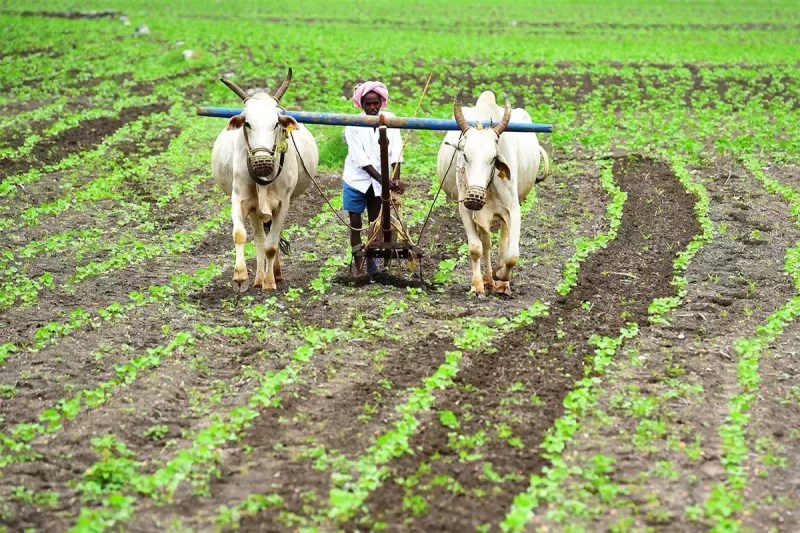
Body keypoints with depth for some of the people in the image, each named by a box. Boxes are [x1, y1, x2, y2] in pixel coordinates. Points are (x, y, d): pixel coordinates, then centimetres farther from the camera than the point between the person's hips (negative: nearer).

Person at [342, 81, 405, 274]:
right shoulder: (354, 125, -12)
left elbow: (396, 152, -9)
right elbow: (361, 159, -17)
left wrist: (396, 178, -23)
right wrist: (383, 179, -24)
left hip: (380, 181, 2)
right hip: (356, 180, -2)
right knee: (355, 222, 2)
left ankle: (372, 263, 19)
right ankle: (358, 268, 6)